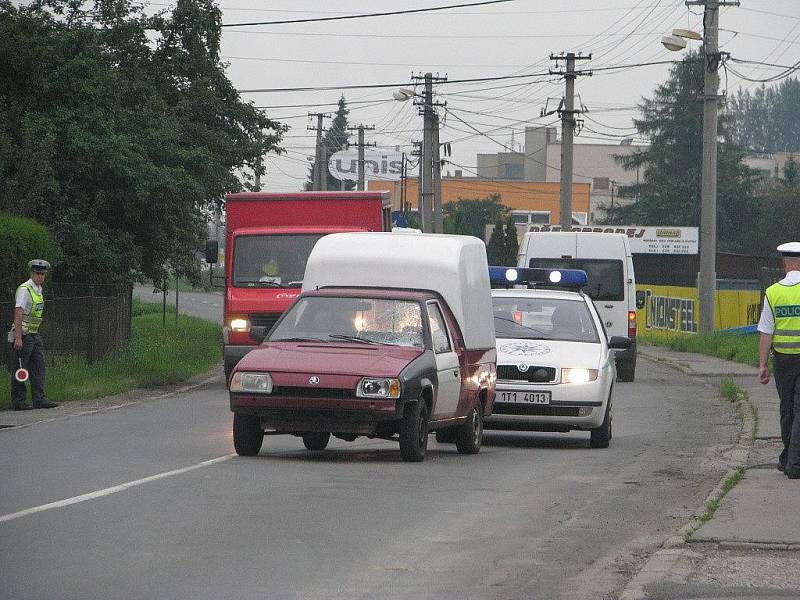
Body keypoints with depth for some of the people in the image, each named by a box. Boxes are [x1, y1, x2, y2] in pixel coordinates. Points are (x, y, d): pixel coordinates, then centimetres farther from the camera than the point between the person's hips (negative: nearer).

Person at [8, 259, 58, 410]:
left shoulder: (38, 290, 14)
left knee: (38, 367, 4)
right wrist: (18, 338, -26)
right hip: (23, 335, -9)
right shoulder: (25, 290, -15)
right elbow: (18, 313, -21)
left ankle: (38, 399, 4)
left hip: (34, 334, 9)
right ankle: (18, 402, 0)